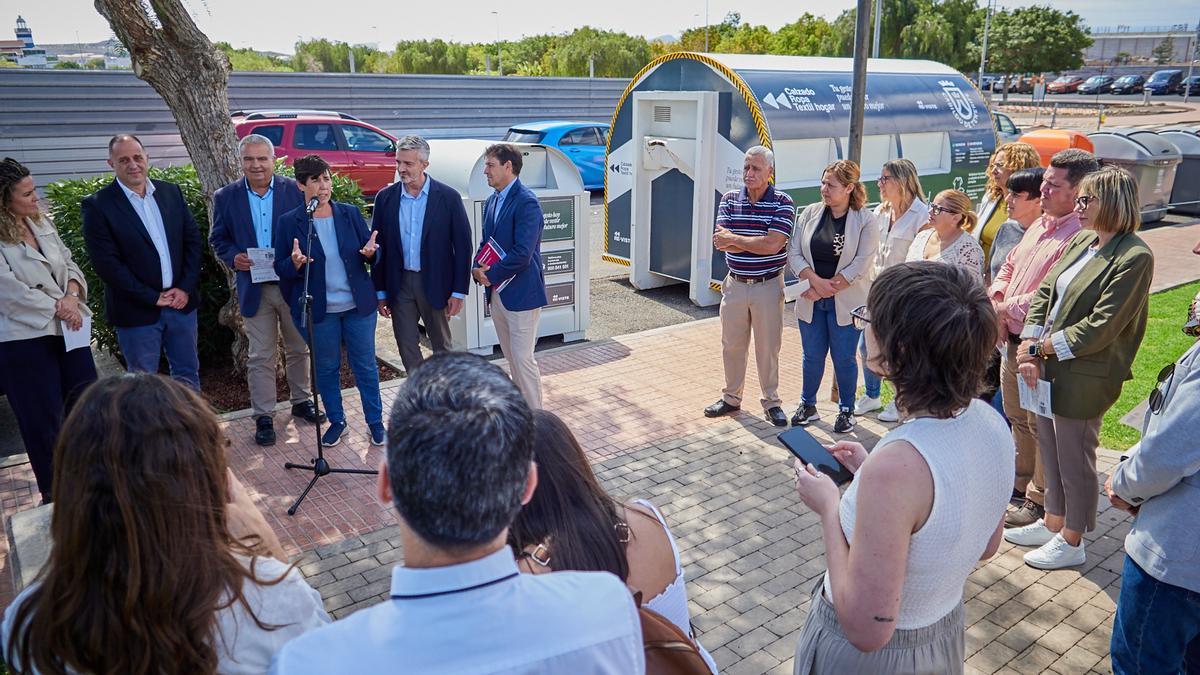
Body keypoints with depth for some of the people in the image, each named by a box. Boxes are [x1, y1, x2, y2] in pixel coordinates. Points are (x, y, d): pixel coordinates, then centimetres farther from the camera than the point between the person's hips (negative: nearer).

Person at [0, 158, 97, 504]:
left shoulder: (42, 222, 7)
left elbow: (69, 263, 9)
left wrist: (72, 296, -9)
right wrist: (57, 307, -12)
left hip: (67, 329, 6)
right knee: (43, 419, 6)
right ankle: (53, 492, 23)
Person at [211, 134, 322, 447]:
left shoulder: (294, 191, -3)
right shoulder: (226, 197, 0)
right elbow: (218, 238, 7)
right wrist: (233, 257, -13)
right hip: (254, 288, 0)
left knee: (298, 349, 15)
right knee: (261, 357, 6)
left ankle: (301, 401, 33)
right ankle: (263, 416, 16)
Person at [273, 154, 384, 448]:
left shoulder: (350, 214, 0)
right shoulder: (289, 222, -4)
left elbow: (370, 252, 6)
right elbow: (280, 268, -2)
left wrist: (370, 253, -17)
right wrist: (295, 264, -24)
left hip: (358, 304, 1)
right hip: (319, 309, -1)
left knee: (365, 366, 9)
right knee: (326, 368, 13)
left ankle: (375, 421, 24)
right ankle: (336, 421, 32)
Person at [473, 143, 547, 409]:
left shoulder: (526, 202, -17)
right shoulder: (492, 201, 11)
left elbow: (521, 254, -23)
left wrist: (490, 274, -13)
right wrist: (477, 269, -3)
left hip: (521, 293, -8)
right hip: (496, 292, 8)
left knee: (523, 359, -4)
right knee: (512, 357, 16)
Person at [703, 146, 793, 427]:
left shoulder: (783, 203, -9)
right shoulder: (729, 200, 1)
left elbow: (773, 245, -22)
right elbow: (720, 242, -11)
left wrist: (733, 239, -14)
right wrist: (756, 242, -20)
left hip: (768, 286, -3)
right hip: (735, 284, 4)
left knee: (768, 347, 6)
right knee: (732, 344, 13)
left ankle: (772, 403, 22)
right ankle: (731, 398, 29)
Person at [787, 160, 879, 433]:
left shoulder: (865, 220, -7)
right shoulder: (810, 213, 2)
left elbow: (861, 264, -13)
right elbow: (794, 253, -2)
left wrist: (827, 288, -14)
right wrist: (815, 281, -16)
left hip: (845, 302, -3)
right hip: (811, 301, 3)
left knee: (844, 357, 7)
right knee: (812, 356, 12)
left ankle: (847, 410, 24)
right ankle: (808, 406, 28)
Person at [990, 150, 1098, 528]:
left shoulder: (1079, 235, -20)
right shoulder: (1039, 225, 11)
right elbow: (1009, 266, 21)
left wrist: (1008, 308, -15)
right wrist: (995, 297, 2)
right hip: (1012, 340, 9)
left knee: (1042, 426, 4)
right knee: (1017, 418, 22)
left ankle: (1039, 501, 18)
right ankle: (1020, 482, 39)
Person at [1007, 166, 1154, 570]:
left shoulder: (1134, 258, -16)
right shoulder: (1081, 241, 8)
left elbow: (1100, 327, -21)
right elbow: (1044, 293, 5)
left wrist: (1039, 348, -15)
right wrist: (1029, 350, -6)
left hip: (1083, 378, -7)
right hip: (1048, 369, 7)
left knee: (1074, 458, 7)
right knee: (1050, 450, 18)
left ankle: (1071, 541, 24)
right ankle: (1052, 523, 36)